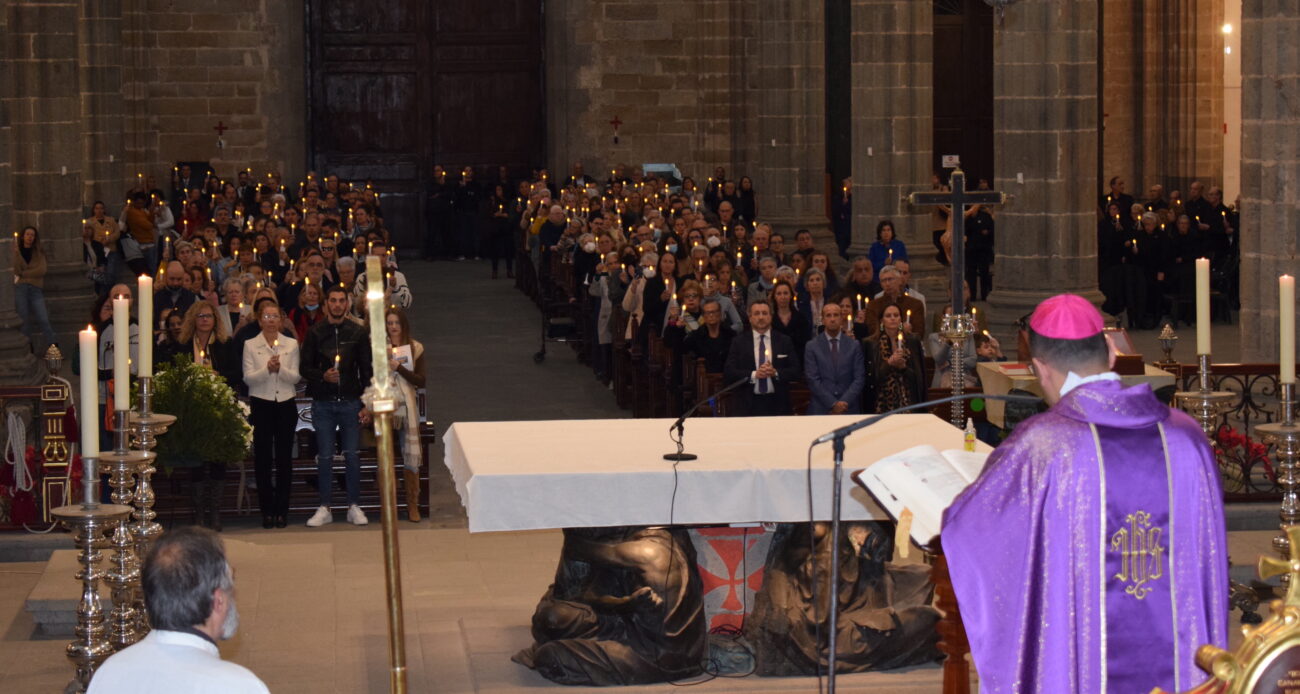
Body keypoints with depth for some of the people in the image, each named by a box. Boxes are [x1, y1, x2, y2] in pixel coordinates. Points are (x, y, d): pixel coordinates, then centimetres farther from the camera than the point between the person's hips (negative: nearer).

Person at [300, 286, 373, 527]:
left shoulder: (358, 332, 5)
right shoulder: (315, 333, 4)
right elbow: (305, 368, 3)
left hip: (350, 401, 0)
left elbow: (366, 369, 5)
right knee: (325, 456, 2)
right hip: (322, 403, 0)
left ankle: (354, 507, 9)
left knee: (352, 455, 1)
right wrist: (323, 376, -16)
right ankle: (324, 509, 8)